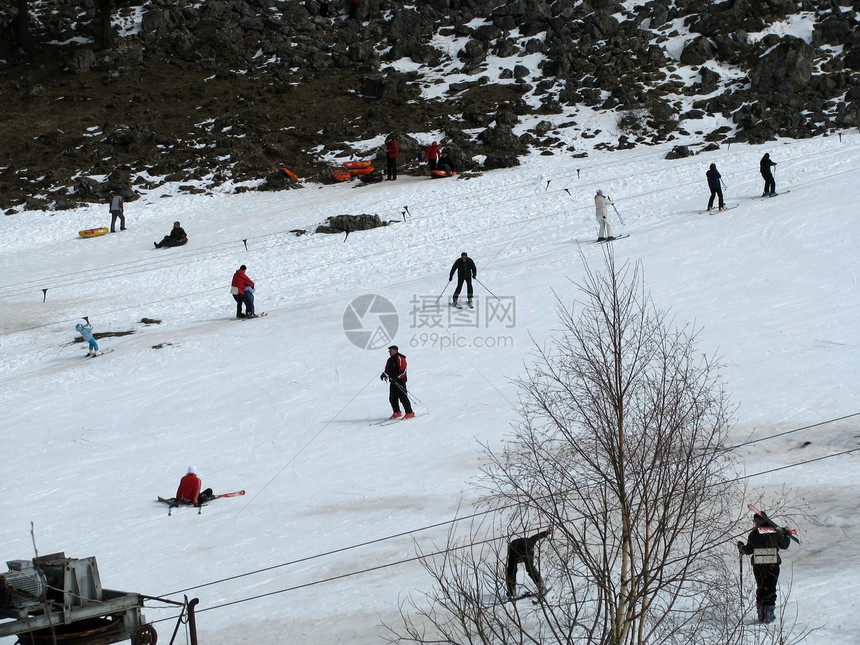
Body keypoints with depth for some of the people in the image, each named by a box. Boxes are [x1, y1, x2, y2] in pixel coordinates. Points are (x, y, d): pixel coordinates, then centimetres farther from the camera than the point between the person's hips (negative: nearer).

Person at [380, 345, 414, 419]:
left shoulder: (399, 358, -11)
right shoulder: (390, 360, 16)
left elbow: (403, 370, -18)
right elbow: (387, 370, 23)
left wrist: (396, 377, -26)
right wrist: (384, 374, 2)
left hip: (400, 381, -9)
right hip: (393, 381, 9)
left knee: (403, 397, -10)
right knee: (392, 398, 7)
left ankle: (409, 413, -6)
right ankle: (397, 412, 19)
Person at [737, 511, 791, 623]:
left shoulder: (753, 534, -6)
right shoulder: (775, 532, -3)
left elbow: (748, 550, 0)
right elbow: (784, 545, 8)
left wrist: (740, 546, 20)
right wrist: (786, 536, 27)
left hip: (758, 566, 0)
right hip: (773, 565, 0)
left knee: (760, 588, 14)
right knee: (771, 589, 7)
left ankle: (761, 613, 13)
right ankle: (769, 614, 0)